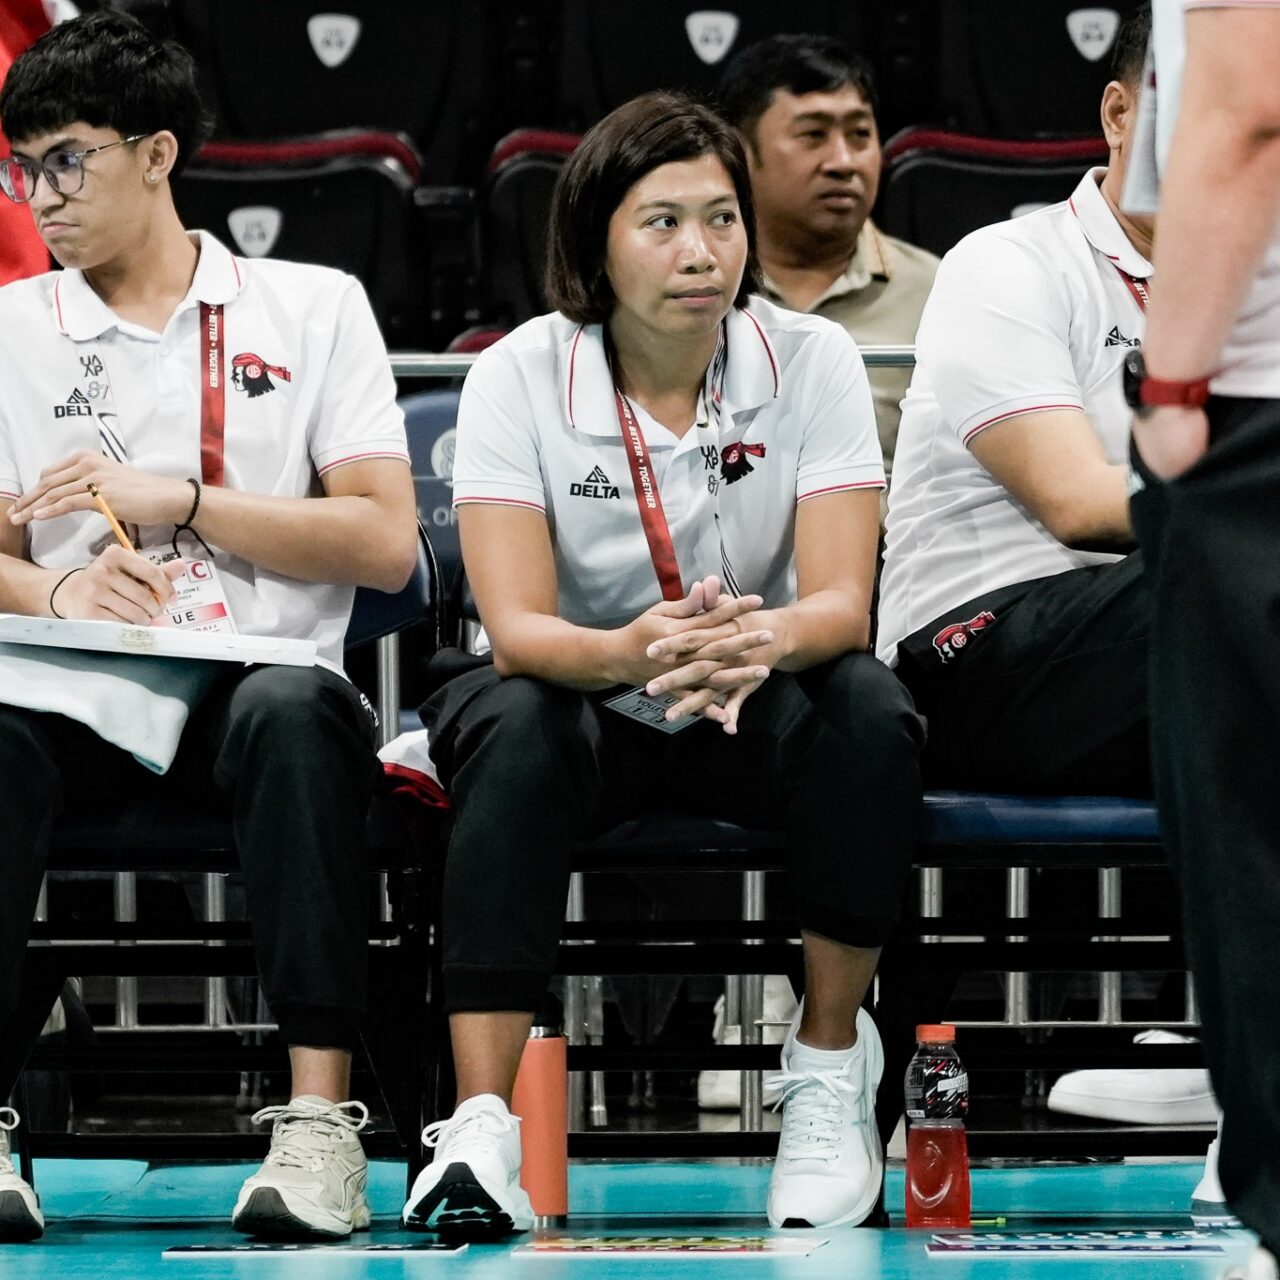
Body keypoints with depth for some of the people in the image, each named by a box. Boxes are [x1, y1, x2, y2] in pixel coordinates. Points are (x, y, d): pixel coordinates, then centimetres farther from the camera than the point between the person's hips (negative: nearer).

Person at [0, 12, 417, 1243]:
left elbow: (384, 543, 3)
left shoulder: (313, 308, 12)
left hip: (259, 677, -1)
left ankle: (319, 1118, -40)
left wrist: (172, 500, -6)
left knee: (293, 711, -38)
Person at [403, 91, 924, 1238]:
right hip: (589, 704, -1)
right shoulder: (520, 377, -14)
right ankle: (481, 1124, -38)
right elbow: (518, 626, -22)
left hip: (758, 713, 1)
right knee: (514, 730, -35)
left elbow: (840, 603, -20)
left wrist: (760, 639, -45)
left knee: (870, 712, -32)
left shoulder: (811, 360, -12)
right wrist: (636, 653, -46)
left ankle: (830, 1063, -15)